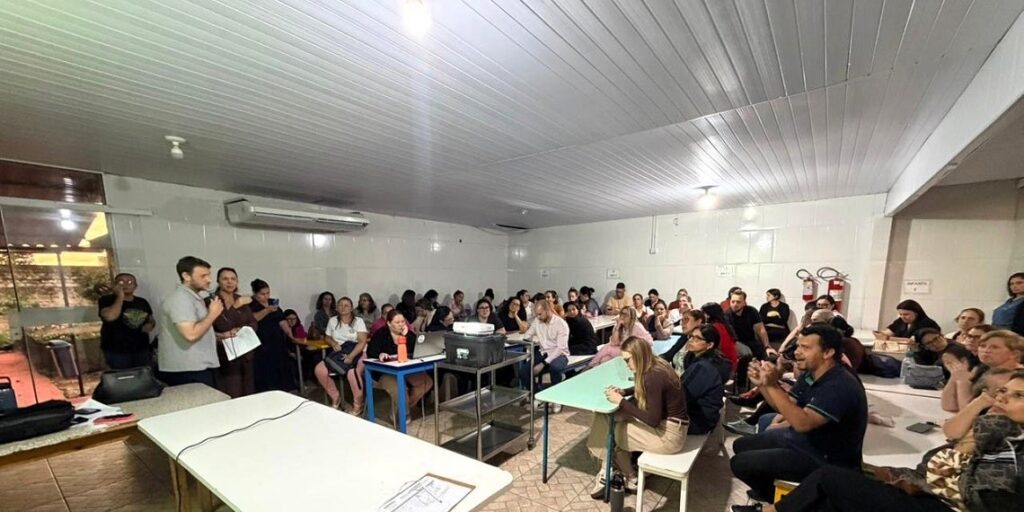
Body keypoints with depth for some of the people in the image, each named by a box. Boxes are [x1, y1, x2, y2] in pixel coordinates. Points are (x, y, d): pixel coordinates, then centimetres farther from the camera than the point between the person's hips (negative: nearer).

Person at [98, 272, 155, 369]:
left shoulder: (142, 302, 8)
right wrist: (120, 297, -17)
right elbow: (110, 316, -26)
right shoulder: (107, 300, -6)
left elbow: (151, 319, 20)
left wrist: (150, 325, -3)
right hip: (116, 352, -4)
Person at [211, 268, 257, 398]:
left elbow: (254, 324, 7)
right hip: (225, 354, -5)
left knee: (248, 393, 8)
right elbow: (222, 325, -18)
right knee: (230, 396, -7)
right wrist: (235, 307, -21)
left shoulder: (242, 300, 10)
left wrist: (238, 331, -11)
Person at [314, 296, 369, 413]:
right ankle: (335, 397, 2)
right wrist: (333, 343, -2)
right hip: (338, 353, 5)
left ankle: (358, 405, -11)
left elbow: (362, 342, -9)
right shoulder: (333, 320, 12)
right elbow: (327, 337, 22)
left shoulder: (358, 321, -1)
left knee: (351, 372, -34)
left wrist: (351, 356, -22)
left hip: (356, 352, -5)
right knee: (319, 370, -20)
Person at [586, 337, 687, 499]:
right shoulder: (655, 366, 0)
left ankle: (629, 478, 24)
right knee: (606, 417, 0)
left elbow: (652, 420, -24)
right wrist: (623, 392, 1)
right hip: (665, 422, 9)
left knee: (612, 433, -1)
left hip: (669, 433, -9)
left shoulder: (654, 377, -27)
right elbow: (642, 390, 19)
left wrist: (621, 402, -19)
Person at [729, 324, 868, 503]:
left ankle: (774, 498, 16)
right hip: (806, 438, 9)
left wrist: (773, 386, -41)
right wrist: (761, 384, -10)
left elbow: (802, 423, -36)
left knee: (740, 463, -13)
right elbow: (787, 406, 7)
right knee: (741, 445, 12)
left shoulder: (840, 386, -28)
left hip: (827, 460, -9)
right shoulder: (810, 373, -1)